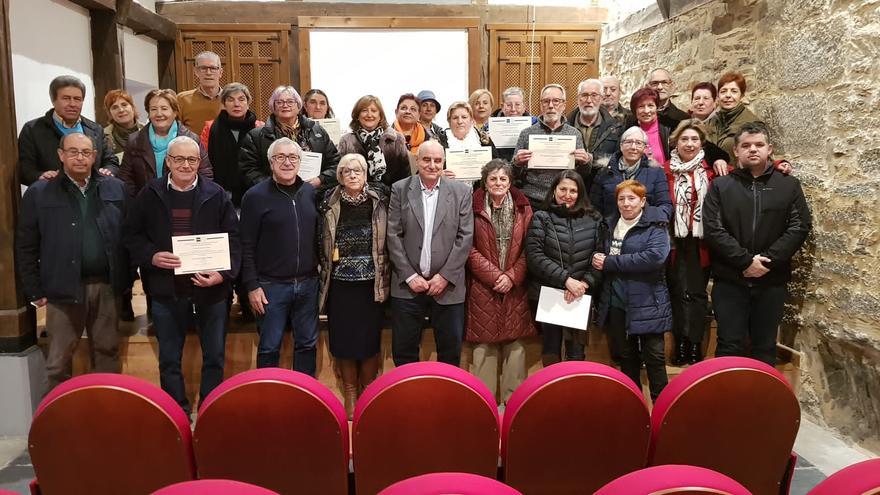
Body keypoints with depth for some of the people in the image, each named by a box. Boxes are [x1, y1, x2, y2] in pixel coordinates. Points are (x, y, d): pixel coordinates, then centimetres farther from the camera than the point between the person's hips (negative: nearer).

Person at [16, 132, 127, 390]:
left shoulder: (115, 188, 6)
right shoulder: (39, 193, 1)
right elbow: (25, 247, 2)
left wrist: (126, 278, 0)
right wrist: (34, 291, -1)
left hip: (107, 285, 2)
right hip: (64, 288, -1)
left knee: (108, 351, 13)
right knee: (59, 359, 6)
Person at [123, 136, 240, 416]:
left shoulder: (216, 195, -1)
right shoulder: (150, 194, 2)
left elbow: (233, 238, -3)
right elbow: (132, 235, 6)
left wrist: (224, 274, -16)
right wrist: (151, 256, -13)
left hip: (211, 289, 0)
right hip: (166, 290, 1)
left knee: (214, 356, 10)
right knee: (169, 359, 12)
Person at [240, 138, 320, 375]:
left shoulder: (311, 193, 6)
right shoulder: (255, 196, -5)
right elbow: (246, 247, -6)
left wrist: (320, 272, 9)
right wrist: (252, 286, -9)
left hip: (308, 283, 4)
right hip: (271, 285, -4)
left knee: (307, 344, 13)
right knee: (269, 347, 6)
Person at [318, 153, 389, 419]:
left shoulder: (378, 202, 2)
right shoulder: (330, 204, 2)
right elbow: (322, 243, 6)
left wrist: (385, 277, 0)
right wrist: (325, 275, 2)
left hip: (371, 283, 0)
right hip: (341, 284, 0)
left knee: (370, 338, 5)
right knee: (344, 340, 6)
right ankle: (350, 394, 22)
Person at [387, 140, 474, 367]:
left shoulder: (461, 192, 3)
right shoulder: (400, 189, 3)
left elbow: (465, 237, -1)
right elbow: (393, 236, -1)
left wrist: (445, 276, -8)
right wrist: (410, 276, -8)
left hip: (448, 286, 0)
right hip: (408, 285, 0)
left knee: (450, 352, 9)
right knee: (403, 352, 8)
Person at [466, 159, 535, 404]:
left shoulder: (523, 208, 7)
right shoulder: (474, 208, 0)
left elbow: (528, 248, 4)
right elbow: (469, 249, -3)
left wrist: (512, 276, -8)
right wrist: (494, 275, -10)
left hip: (516, 288, 2)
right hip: (483, 288, -2)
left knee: (515, 343, 5)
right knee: (484, 344, 2)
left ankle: (513, 399, 16)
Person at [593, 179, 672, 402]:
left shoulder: (655, 226, -5)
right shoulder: (611, 225, 12)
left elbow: (654, 256, -22)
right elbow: (601, 256, 23)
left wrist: (609, 263, -19)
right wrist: (598, 261, -4)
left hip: (647, 304, -5)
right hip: (616, 303, 5)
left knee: (654, 357, 0)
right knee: (626, 356, 15)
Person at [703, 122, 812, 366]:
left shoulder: (789, 185, 7)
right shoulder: (720, 186, 3)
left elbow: (800, 227, -2)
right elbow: (713, 230, -7)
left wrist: (767, 260, -13)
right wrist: (745, 260, -16)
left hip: (772, 282, 1)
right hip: (729, 281, -1)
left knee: (765, 346, 11)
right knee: (729, 345, 3)